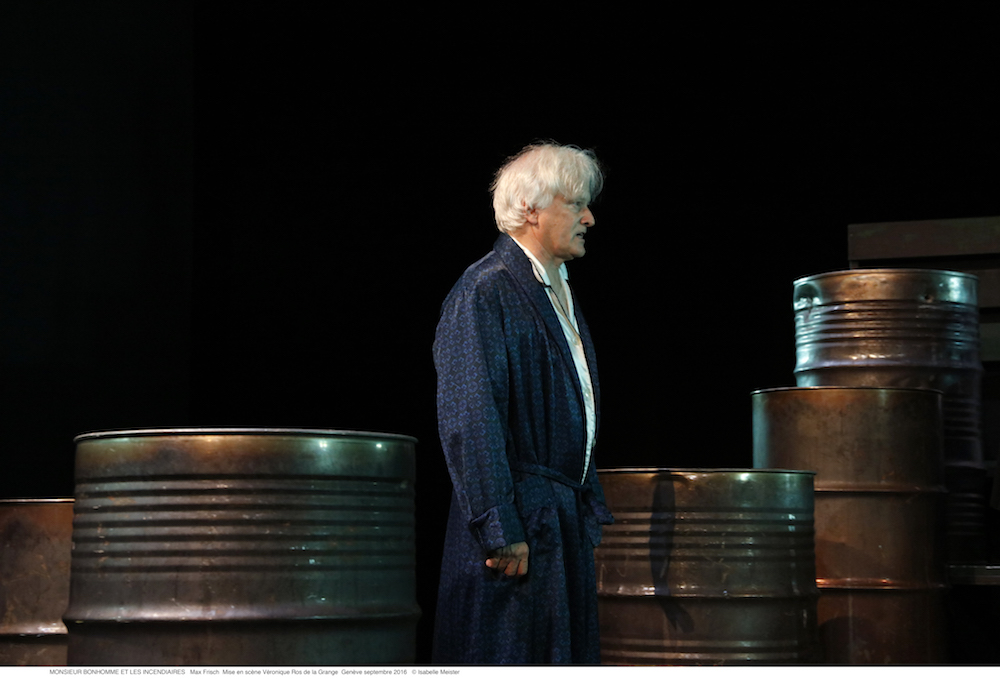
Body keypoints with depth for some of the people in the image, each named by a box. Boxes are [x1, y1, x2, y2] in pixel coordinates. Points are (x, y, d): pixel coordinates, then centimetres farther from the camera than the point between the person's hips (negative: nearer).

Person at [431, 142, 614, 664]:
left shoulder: (559, 293, 17)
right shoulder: (484, 292, -12)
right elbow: (470, 421, -18)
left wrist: (590, 512, 19)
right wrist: (501, 532, -22)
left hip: (564, 518, 9)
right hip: (514, 522, -9)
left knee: (568, 654, 9)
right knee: (507, 655, -7)